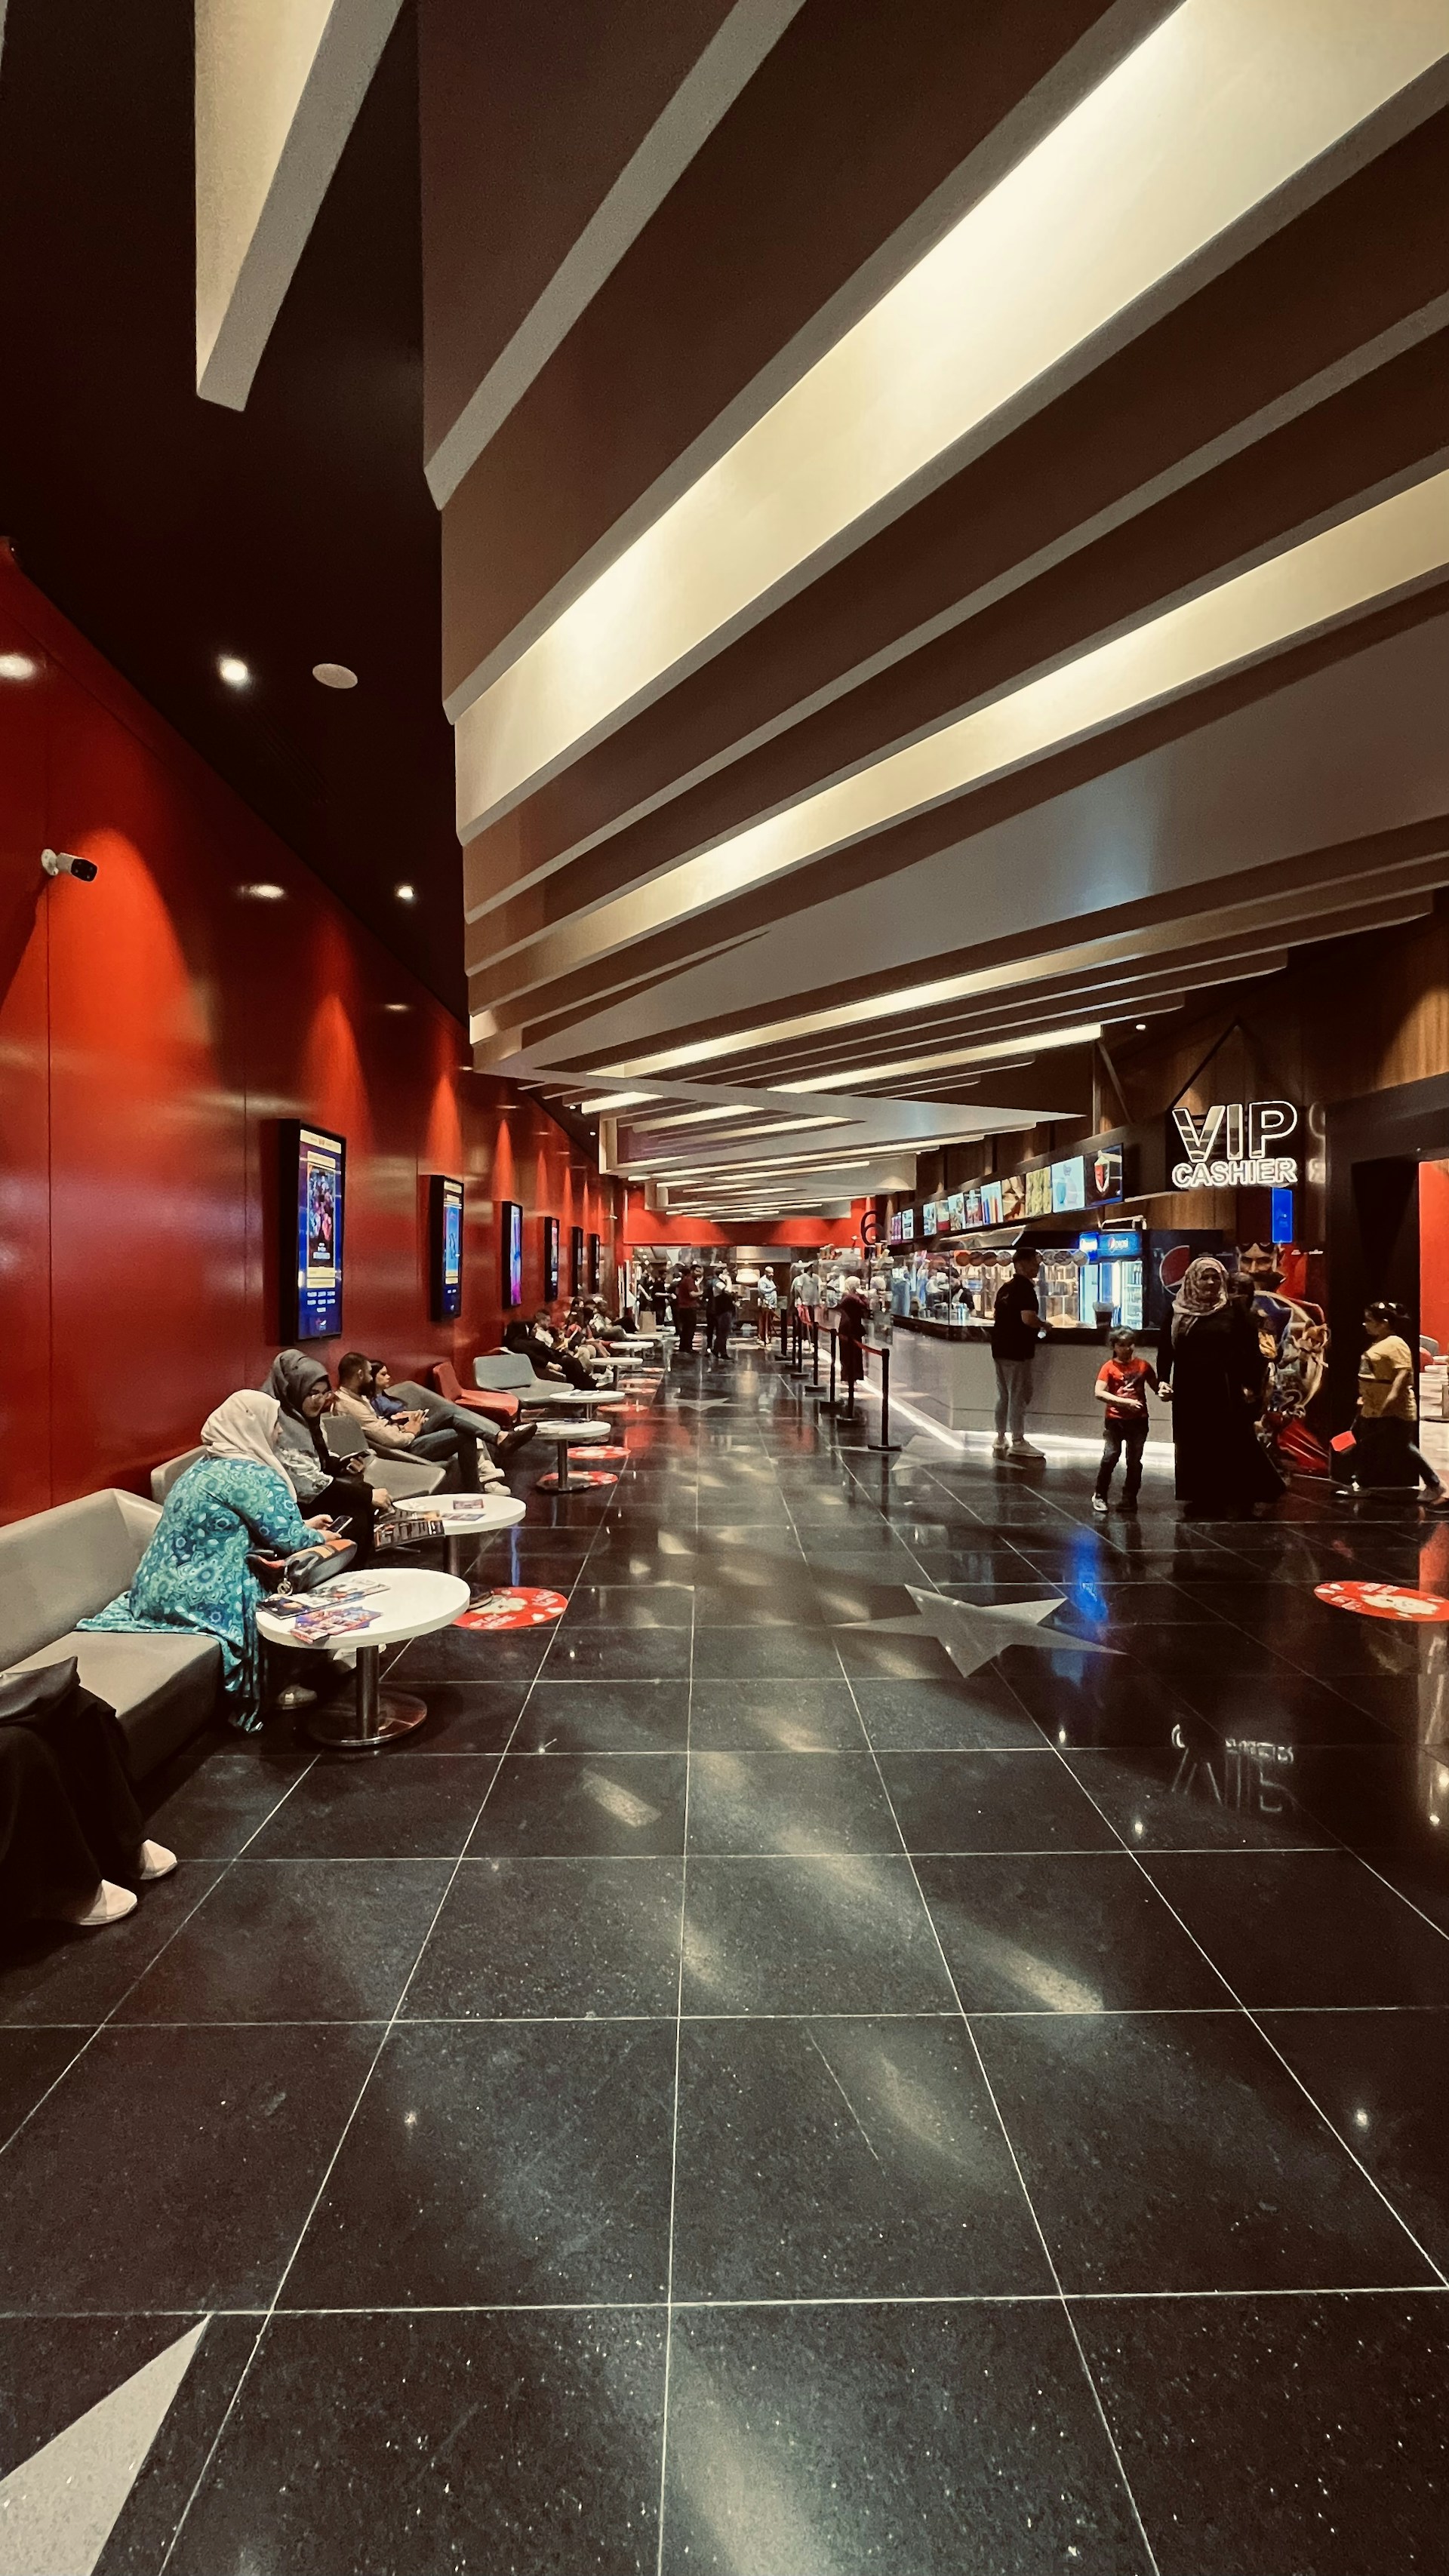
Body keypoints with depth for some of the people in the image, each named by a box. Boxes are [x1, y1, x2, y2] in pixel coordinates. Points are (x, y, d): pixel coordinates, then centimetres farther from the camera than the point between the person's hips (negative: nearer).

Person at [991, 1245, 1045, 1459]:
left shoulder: (1005, 1287, 13)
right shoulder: (1025, 1287, -15)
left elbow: (995, 1314, 22)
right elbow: (1028, 1318, -25)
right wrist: (1044, 1325, -8)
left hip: (1000, 1347, 9)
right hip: (1017, 1350, -9)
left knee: (1003, 1394, 14)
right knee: (1019, 1395, -2)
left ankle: (1001, 1438, 21)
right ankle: (1018, 1442, 3)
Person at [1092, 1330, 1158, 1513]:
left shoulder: (1142, 1365, 6)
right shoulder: (1109, 1367, -4)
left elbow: (1156, 1388, 15)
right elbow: (1099, 1393, -13)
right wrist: (1126, 1402, -20)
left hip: (1139, 1420, 3)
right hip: (1116, 1420, -3)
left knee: (1135, 1461, 7)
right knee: (1110, 1457, -9)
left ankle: (1129, 1499, 20)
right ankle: (1100, 1496, 5)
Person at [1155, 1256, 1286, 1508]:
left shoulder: (1234, 1308, 0)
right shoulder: (1176, 1311, 6)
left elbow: (1251, 1347, -2)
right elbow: (1165, 1349, 8)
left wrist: (1252, 1383, -8)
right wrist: (1163, 1380, -3)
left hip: (1226, 1390, -2)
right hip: (1189, 1391, 3)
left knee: (1234, 1446, 0)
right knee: (1194, 1449, 7)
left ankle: (1241, 1500, 11)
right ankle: (1200, 1499, 17)